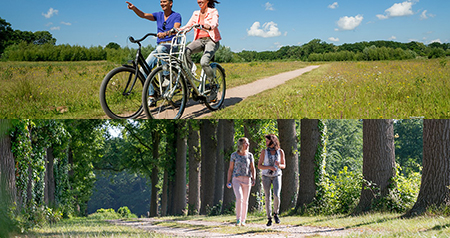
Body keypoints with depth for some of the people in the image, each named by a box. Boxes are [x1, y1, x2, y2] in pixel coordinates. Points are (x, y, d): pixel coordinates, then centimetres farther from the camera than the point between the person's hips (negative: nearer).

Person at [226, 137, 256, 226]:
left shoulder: (250, 155, 6)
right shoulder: (234, 155, 1)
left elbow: (253, 168, 5)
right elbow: (230, 168, 4)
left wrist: (254, 179, -10)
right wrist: (228, 181, -4)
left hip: (247, 180, 2)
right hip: (236, 180, -2)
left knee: (245, 201, 3)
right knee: (239, 198, -21)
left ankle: (243, 221, 12)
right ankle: (238, 219, -14)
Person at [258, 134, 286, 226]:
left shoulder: (280, 151, -2)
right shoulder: (264, 151, -3)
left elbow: (283, 166, 6)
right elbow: (259, 166, -4)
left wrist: (279, 165, -19)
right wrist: (270, 167, -21)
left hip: (276, 176, 0)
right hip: (266, 176, 0)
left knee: (276, 196, -20)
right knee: (268, 198, -3)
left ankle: (276, 214, 3)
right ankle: (269, 219, 7)